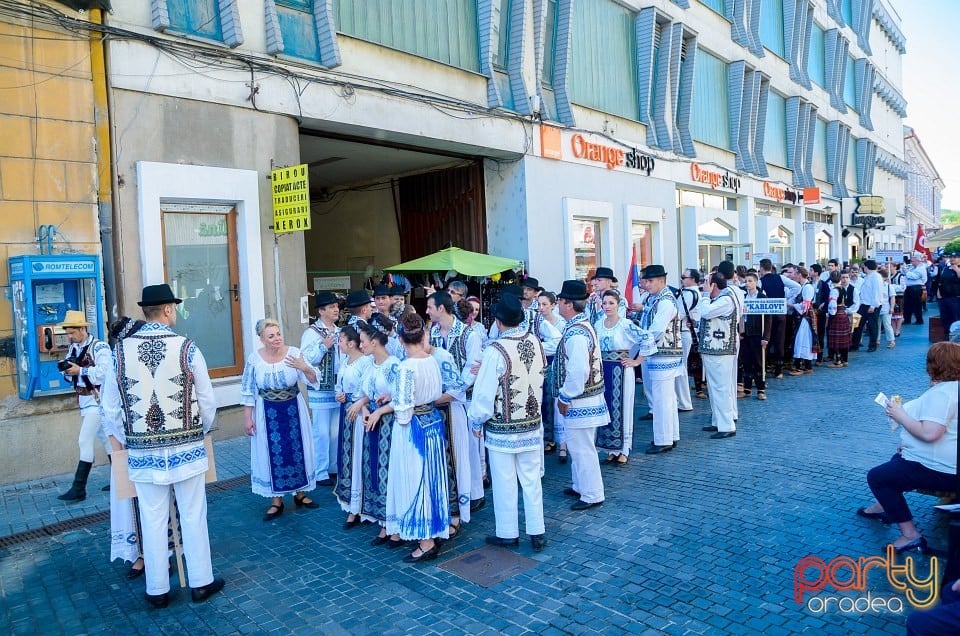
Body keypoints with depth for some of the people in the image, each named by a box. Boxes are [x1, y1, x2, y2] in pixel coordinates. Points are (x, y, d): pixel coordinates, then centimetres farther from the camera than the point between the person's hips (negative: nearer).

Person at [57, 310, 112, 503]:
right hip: (84, 401, 8)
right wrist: (67, 370, -8)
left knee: (85, 441, -9)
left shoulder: (99, 347, -13)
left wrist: (80, 370, -23)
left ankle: (79, 488, -2)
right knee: (105, 438, 15)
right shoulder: (73, 348, 11)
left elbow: (105, 372, -24)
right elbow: (70, 375, 12)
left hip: (97, 401, -8)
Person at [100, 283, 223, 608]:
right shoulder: (186, 348, -11)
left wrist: (119, 439, 17)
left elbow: (109, 405, 4)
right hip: (186, 447, -2)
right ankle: (201, 583, 22)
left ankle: (157, 590, 24)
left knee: (153, 520, 12)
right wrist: (200, 431, 12)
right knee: (193, 516, 10)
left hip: (142, 451, 2)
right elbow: (207, 400, -5)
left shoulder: (121, 350, -3)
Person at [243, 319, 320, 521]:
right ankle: (276, 501, 20)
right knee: (272, 454, 7)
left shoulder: (294, 353, -10)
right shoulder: (254, 359, -9)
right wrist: (247, 418, -2)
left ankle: (300, 493, 29)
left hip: (293, 409, 1)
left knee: (297, 450, 10)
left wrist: (305, 368, -32)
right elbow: (247, 391, -1)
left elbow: (312, 380, -12)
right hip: (267, 413, 0)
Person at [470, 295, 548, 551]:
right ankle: (537, 532, 23)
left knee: (505, 482, 9)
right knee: (531, 479, 15)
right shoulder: (535, 342, -3)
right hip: (532, 424, 5)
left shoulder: (496, 351, -21)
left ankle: (507, 534, 23)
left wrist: (476, 421, -1)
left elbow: (484, 392, -18)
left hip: (502, 429, -5)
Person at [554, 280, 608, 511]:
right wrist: (566, 396, 17)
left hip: (579, 402, -10)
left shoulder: (576, 333, -23)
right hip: (584, 399, 10)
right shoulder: (582, 326, 9)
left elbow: (578, 372, -28)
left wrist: (565, 398, -16)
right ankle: (581, 486, 37)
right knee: (578, 446, 22)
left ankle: (592, 495, 15)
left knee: (582, 448, 2)